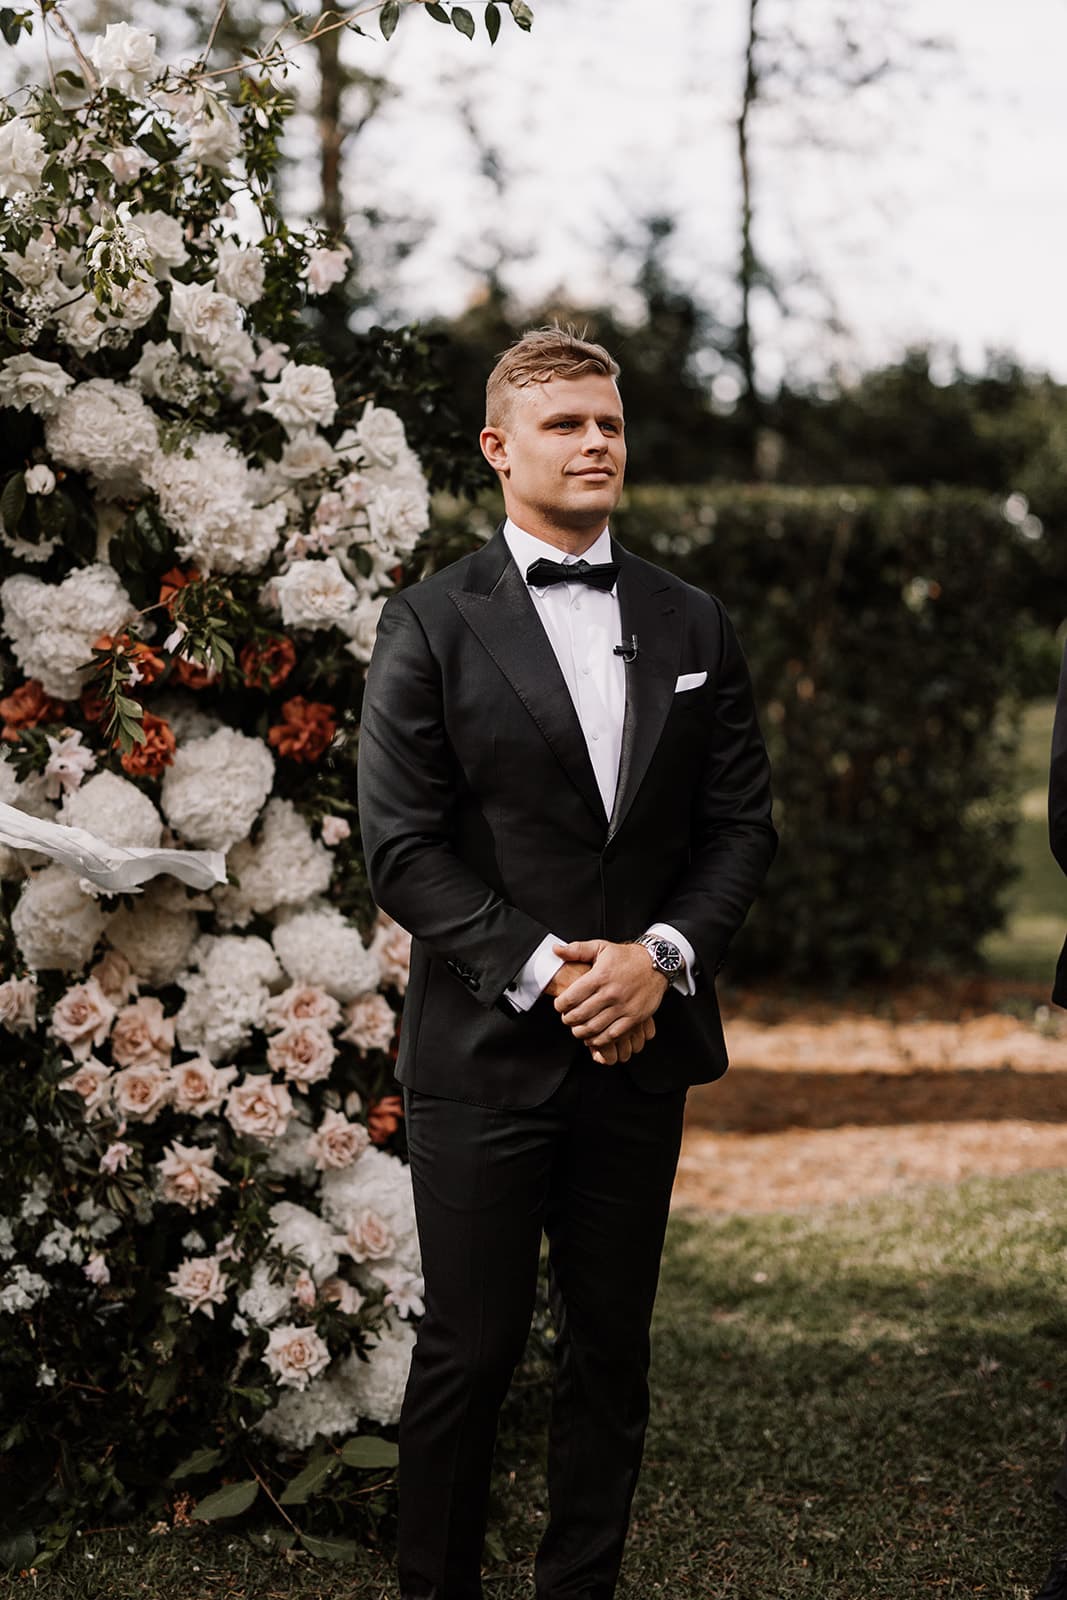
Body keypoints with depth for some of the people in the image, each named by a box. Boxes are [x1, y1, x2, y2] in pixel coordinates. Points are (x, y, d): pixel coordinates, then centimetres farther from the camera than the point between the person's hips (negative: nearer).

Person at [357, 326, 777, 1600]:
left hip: (640, 1043, 4)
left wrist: (661, 954, -9)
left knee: (611, 1352, 11)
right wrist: (541, 970, -15)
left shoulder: (693, 625, 10)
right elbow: (403, 850, -7)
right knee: (468, 1351, 2)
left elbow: (741, 823, 8)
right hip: (485, 1052, -3)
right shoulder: (431, 625, -2)